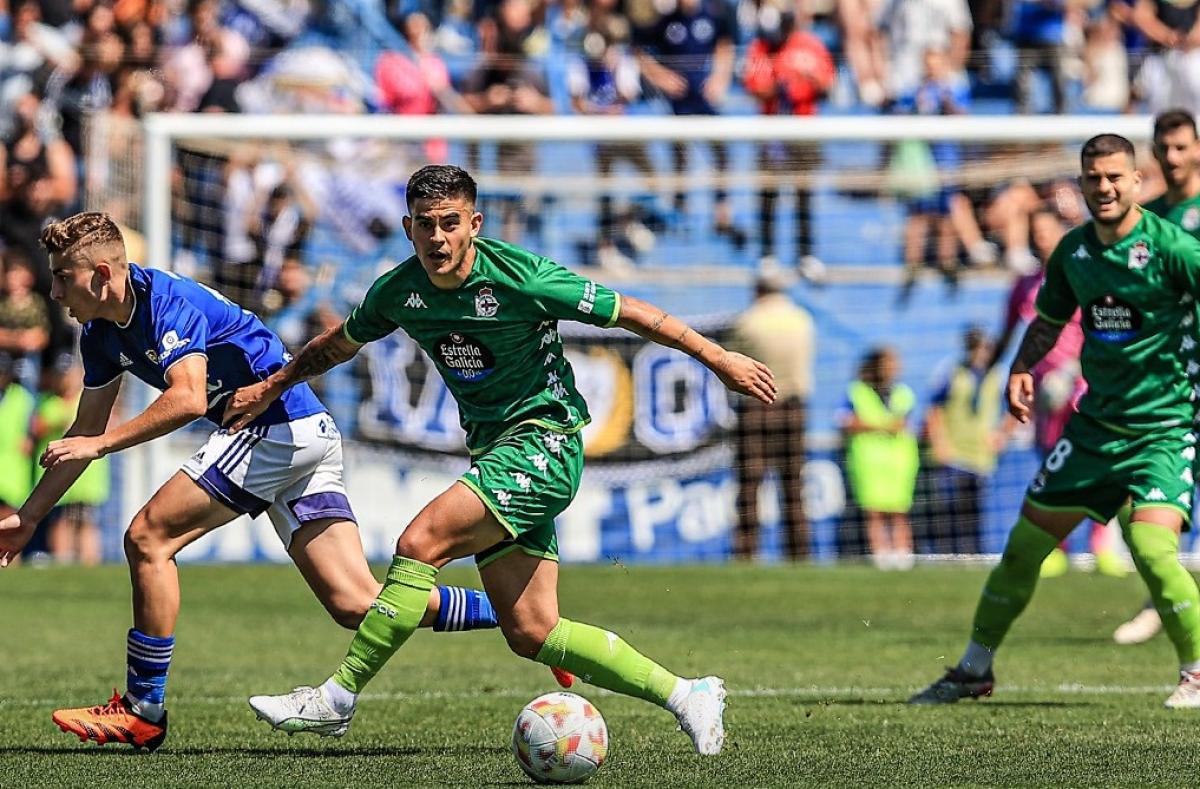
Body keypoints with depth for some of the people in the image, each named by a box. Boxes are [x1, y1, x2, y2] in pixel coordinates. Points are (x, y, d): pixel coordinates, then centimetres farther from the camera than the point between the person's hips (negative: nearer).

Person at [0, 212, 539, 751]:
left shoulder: (165, 302, -16)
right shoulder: (102, 334, 12)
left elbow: (188, 399, -30)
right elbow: (86, 430, 21)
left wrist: (101, 444, -29)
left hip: (281, 425, -9)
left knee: (148, 538, -10)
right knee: (355, 605, 1)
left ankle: (142, 711, -4)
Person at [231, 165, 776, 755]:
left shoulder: (521, 279, -17)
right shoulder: (397, 291, 0)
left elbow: (629, 313, -9)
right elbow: (339, 345, 22)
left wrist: (718, 359, -6)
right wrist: (271, 387, 26)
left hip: (544, 442, -7)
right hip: (492, 452, 7)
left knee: (420, 544, -22)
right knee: (530, 634, 0)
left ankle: (336, 700, -14)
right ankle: (685, 696, 11)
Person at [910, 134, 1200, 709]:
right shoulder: (1073, 251, 5)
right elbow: (1048, 321, 20)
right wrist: (1021, 369, 2)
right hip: (1098, 419, 6)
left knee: (1151, 544, -23)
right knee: (1026, 539, 8)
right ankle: (975, 669, 24)